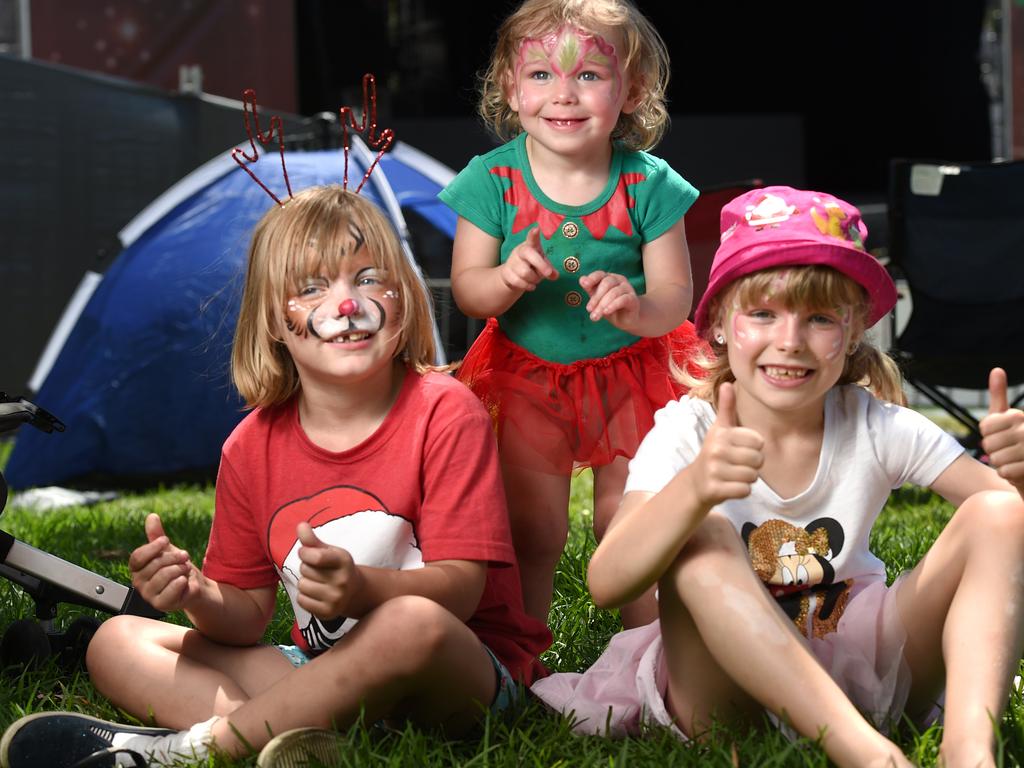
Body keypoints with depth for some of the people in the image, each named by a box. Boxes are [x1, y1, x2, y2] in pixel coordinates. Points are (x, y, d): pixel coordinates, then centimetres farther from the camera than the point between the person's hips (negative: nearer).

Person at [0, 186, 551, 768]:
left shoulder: (445, 413, -9)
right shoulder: (254, 447, 4)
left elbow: (462, 586, -17)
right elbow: (249, 615, 6)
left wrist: (364, 589, -38)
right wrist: (198, 596, -19)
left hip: (461, 675, -5)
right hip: (321, 671, 5)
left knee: (414, 625, -40)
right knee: (117, 641, -5)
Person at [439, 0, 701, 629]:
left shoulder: (648, 184, -14)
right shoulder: (494, 179, -13)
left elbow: (675, 296, -13)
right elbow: (466, 289, -10)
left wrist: (635, 307, -36)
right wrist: (506, 279, -33)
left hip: (630, 376, 0)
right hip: (527, 380, 1)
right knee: (531, 536, 6)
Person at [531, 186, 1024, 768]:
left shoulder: (877, 428, -6)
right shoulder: (688, 433, -11)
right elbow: (606, 585, -28)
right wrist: (694, 489, -48)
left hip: (857, 671, 2)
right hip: (723, 687, -2)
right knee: (702, 537, -31)